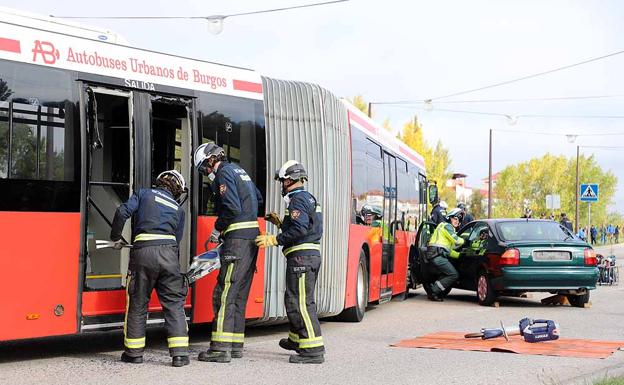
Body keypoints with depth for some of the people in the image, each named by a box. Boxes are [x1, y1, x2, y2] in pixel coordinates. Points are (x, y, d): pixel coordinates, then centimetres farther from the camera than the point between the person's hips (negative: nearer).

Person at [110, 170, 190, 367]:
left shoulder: (144, 194, 18)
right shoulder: (178, 209, 24)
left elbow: (122, 212, 3)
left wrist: (116, 238, 14)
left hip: (142, 251, -1)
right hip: (168, 252, 1)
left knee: (137, 303, 9)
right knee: (174, 303, 5)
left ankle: (134, 352, 16)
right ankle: (179, 353, -2)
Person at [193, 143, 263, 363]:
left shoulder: (224, 174, -8)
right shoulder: (239, 171, 20)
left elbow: (232, 208, -19)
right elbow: (258, 198, 31)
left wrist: (217, 229, -7)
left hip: (237, 239, -10)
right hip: (252, 237, 10)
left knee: (224, 293, -10)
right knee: (239, 295, 12)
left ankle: (221, 348, -13)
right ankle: (236, 345, 15)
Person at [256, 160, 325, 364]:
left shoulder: (298, 199, -11)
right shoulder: (308, 198, 20)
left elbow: (299, 229, -22)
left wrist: (273, 240, -19)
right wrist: (280, 223, 23)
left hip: (301, 256, -11)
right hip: (312, 255, 11)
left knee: (300, 302, -11)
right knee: (294, 299, 23)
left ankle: (313, 349, -14)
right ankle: (296, 339, 38)